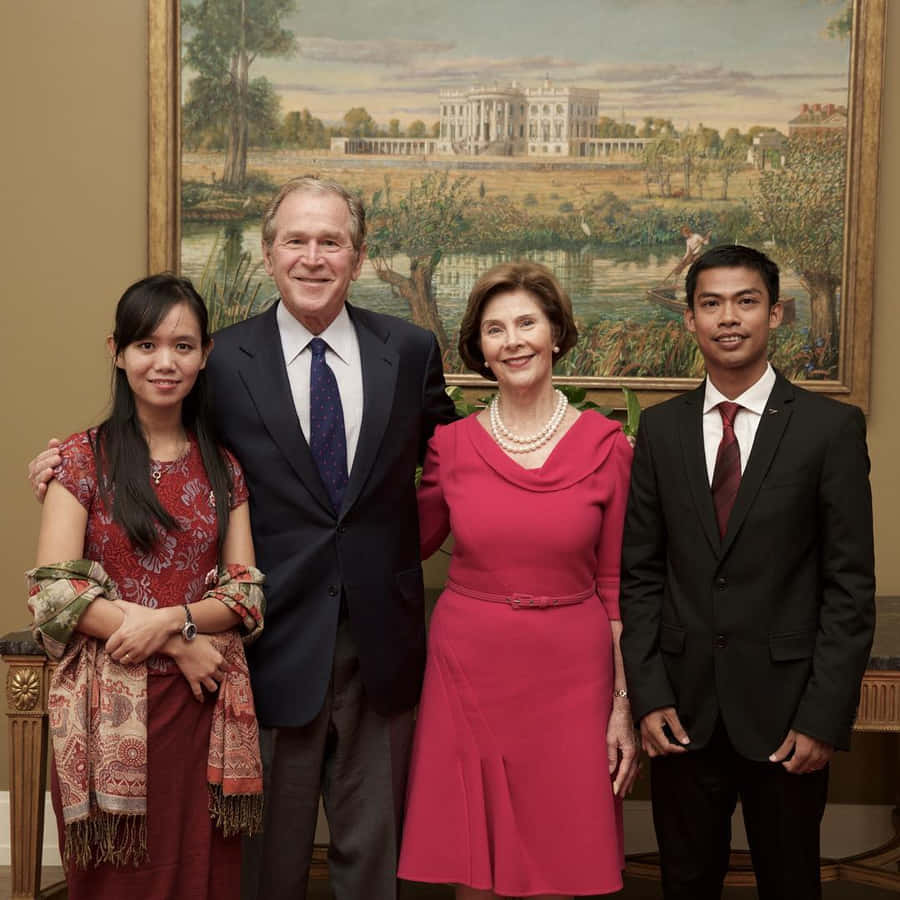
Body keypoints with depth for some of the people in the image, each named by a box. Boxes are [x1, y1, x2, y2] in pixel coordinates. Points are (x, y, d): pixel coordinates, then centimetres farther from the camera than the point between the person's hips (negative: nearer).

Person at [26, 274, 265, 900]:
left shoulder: (224, 468, 9)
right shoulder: (84, 460, -1)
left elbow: (247, 594, 4)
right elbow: (52, 593, -9)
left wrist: (171, 617, -15)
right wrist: (180, 646, -12)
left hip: (205, 707, 3)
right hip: (112, 709, -2)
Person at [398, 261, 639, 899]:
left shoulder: (605, 445, -2)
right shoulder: (452, 444, 0)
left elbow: (615, 582, 1)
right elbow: (414, 542, 16)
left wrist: (625, 702, 0)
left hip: (569, 675, -1)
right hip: (469, 667, 1)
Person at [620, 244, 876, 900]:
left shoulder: (831, 427, -5)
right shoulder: (660, 428, 4)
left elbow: (851, 584, -6)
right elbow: (640, 571, 4)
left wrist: (826, 717, -11)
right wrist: (648, 696, -4)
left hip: (785, 710, -2)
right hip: (684, 708, 2)